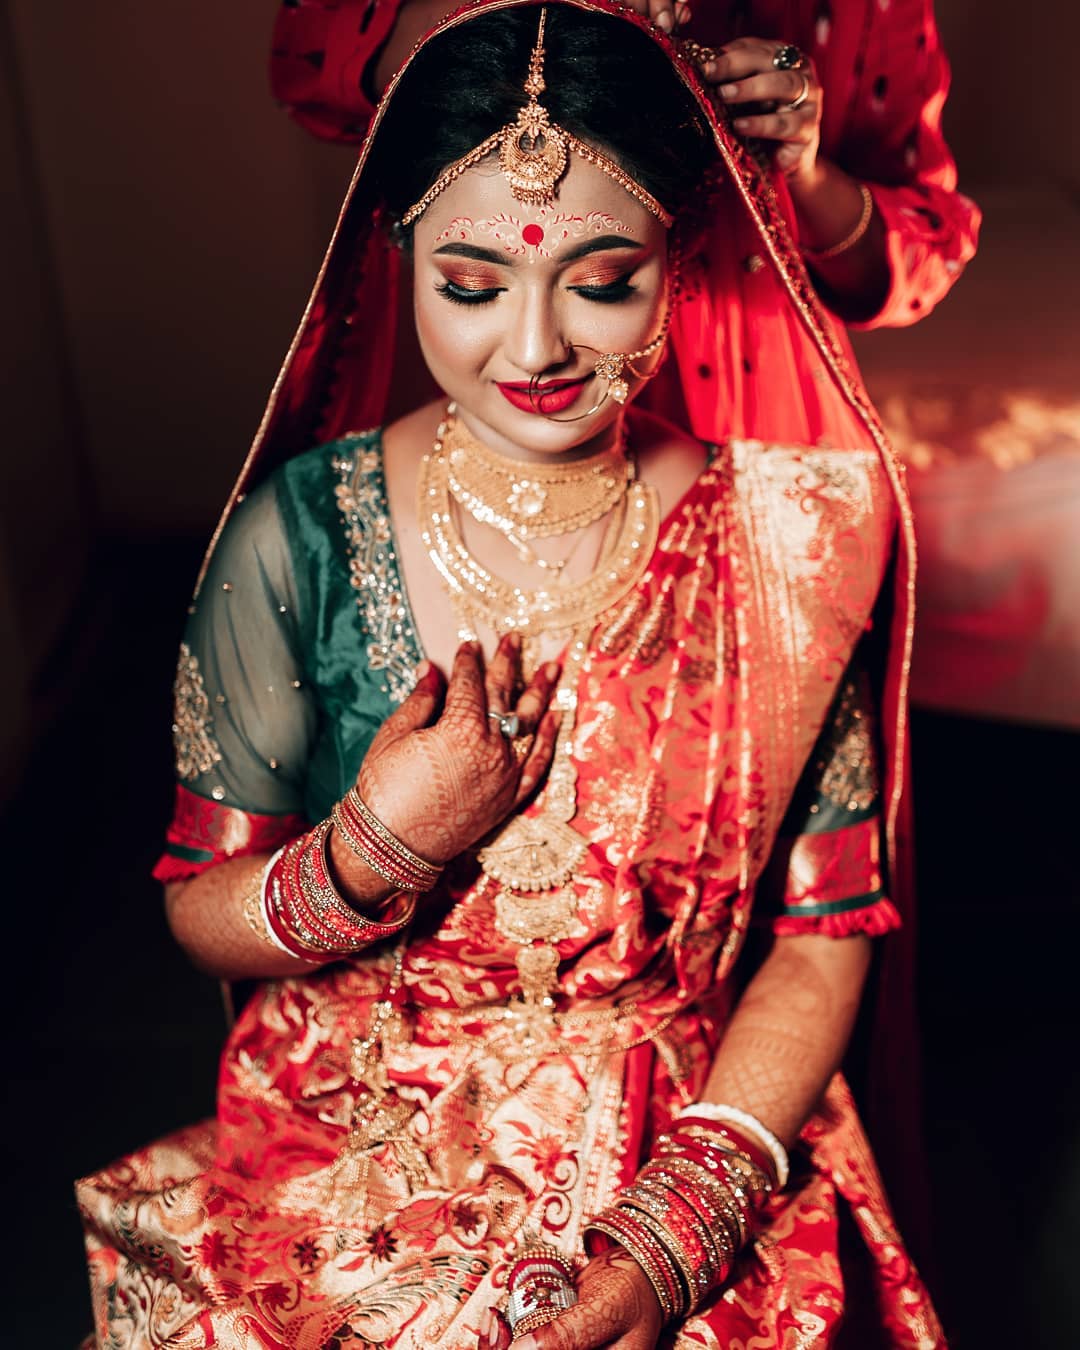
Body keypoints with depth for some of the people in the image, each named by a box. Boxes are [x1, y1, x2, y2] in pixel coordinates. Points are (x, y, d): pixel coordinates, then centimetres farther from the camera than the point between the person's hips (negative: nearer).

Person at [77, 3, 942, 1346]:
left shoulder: (774, 550, -9)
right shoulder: (300, 534, -9)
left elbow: (823, 937, -5)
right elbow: (203, 912, -1)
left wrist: (673, 1234, -14)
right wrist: (381, 850, -20)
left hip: (693, 1152, 0)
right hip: (348, 1158, 1)